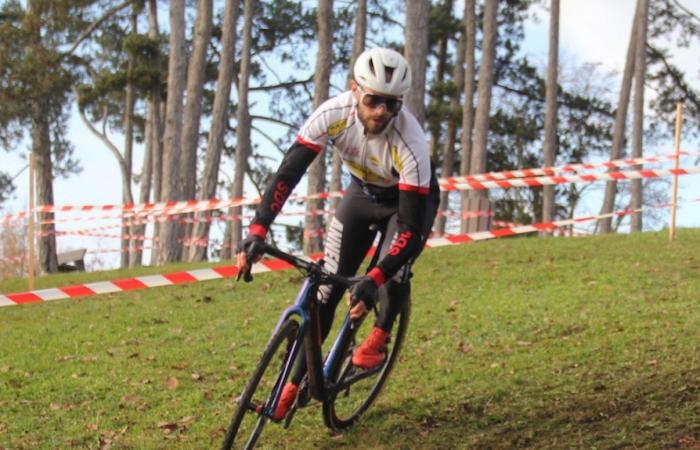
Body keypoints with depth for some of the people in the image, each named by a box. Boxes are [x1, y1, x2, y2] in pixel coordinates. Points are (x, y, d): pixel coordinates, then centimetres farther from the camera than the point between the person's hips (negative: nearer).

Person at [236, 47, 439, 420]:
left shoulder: (409, 143, -38)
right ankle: (295, 384, 8)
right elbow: (288, 173, -27)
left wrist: (372, 281, -50)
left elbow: (411, 227, -39)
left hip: (410, 199, -3)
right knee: (325, 289, -3)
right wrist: (257, 232, -38)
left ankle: (379, 337, 4)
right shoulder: (333, 114, -30)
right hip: (362, 193, 3)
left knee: (394, 271, -29)